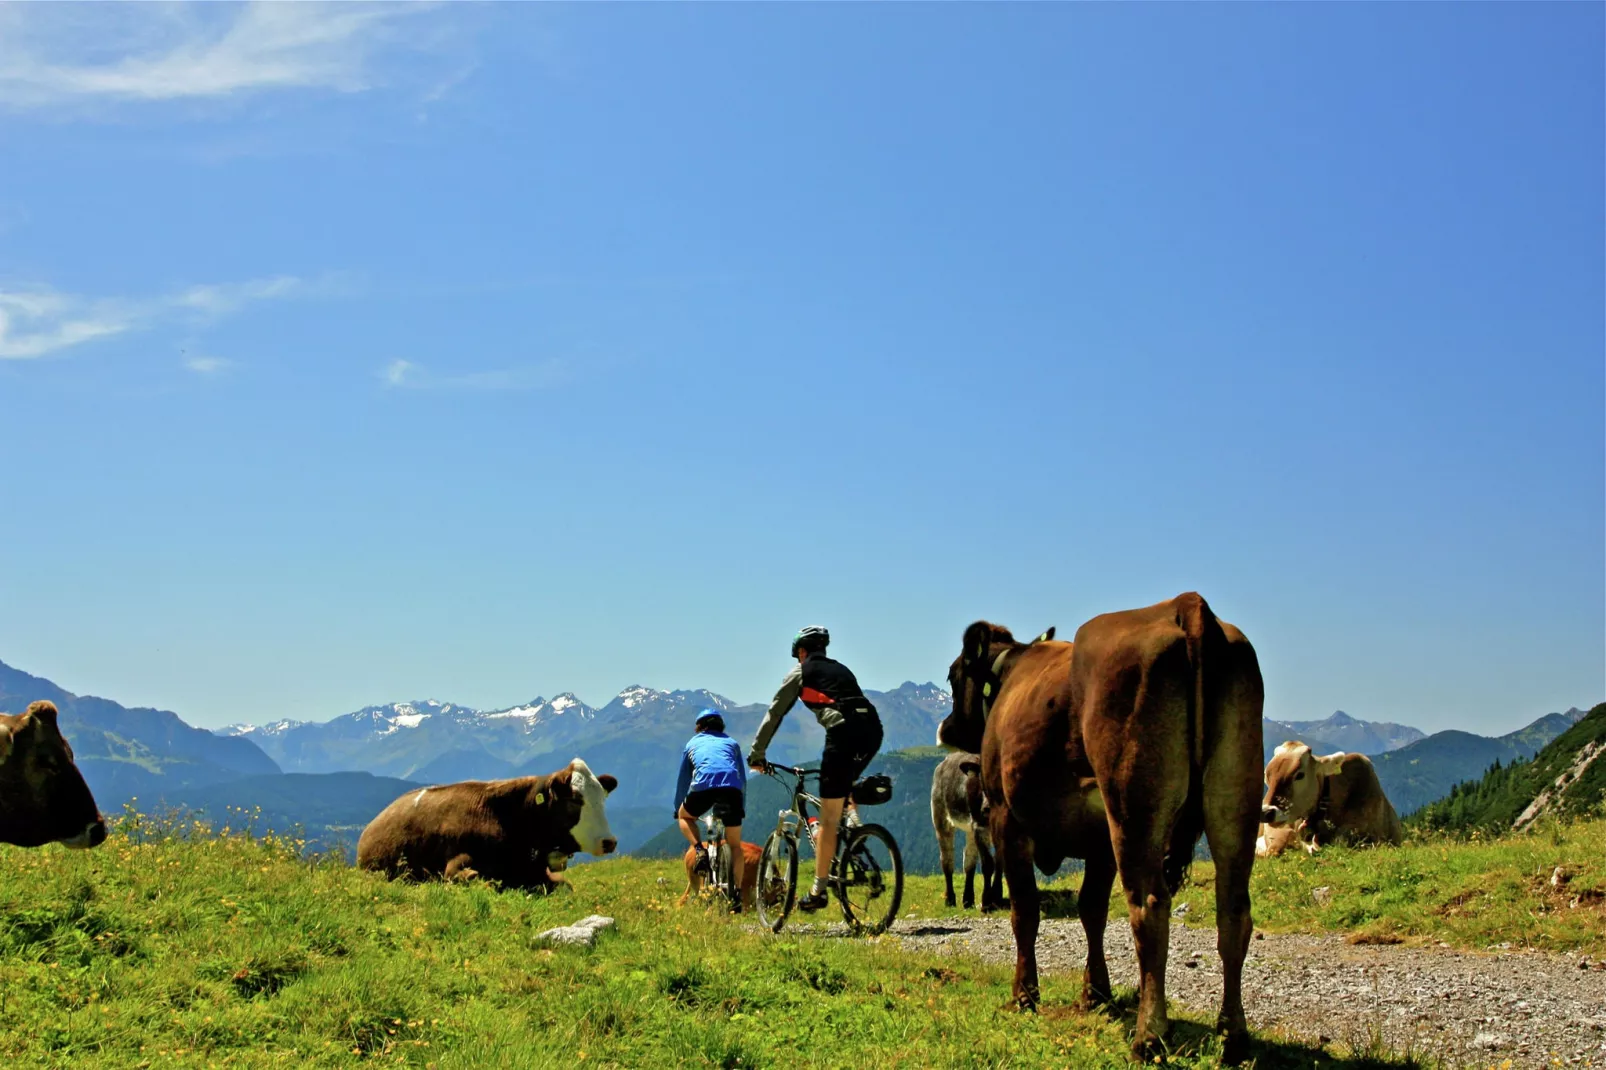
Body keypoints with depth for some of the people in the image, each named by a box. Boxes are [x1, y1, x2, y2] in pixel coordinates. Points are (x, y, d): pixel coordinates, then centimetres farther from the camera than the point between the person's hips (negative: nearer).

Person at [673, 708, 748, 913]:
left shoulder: (693, 743, 30)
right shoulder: (731, 742, 32)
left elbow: (683, 779, 35)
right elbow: (743, 778, 34)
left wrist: (677, 808, 46)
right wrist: (742, 808, 44)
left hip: (703, 786, -1)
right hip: (732, 788, 1)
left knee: (684, 816, 30)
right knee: (735, 845, 16)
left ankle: (700, 852, 5)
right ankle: (736, 895, 7)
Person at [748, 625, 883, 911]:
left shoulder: (800, 672, 15)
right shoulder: (841, 669, 32)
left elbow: (774, 714, 15)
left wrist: (756, 754, 22)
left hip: (845, 733, -6)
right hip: (873, 730, 6)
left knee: (828, 819, -2)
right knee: (844, 787, 33)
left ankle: (818, 891, 0)